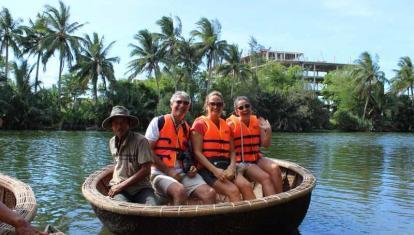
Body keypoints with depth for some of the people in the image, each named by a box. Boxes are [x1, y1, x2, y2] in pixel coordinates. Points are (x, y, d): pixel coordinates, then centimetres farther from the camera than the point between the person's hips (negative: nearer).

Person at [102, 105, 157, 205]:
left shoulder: (141, 141, -7)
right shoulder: (112, 142, 13)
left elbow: (145, 170, -12)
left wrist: (121, 185, -13)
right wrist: (115, 182, 16)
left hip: (141, 187, -3)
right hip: (118, 187, 3)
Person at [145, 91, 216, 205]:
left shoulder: (187, 128, 15)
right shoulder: (158, 122, 0)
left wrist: (191, 167, 1)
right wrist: (168, 171, -12)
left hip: (183, 173, 5)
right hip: (161, 173, -5)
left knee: (210, 193, -20)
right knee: (180, 191, -36)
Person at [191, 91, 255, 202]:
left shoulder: (226, 126, 20)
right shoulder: (200, 123, 2)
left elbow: (232, 151, 14)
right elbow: (197, 152, -6)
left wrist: (232, 167, -8)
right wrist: (214, 170, -18)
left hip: (226, 166, 5)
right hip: (207, 168, -5)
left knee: (246, 186, -22)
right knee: (233, 190, -27)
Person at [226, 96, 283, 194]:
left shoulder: (257, 122, 6)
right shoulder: (232, 124, -8)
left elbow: (266, 144, 7)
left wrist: (268, 131, -10)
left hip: (257, 158, 5)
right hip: (241, 162, -5)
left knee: (275, 168, -23)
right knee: (265, 177, -26)